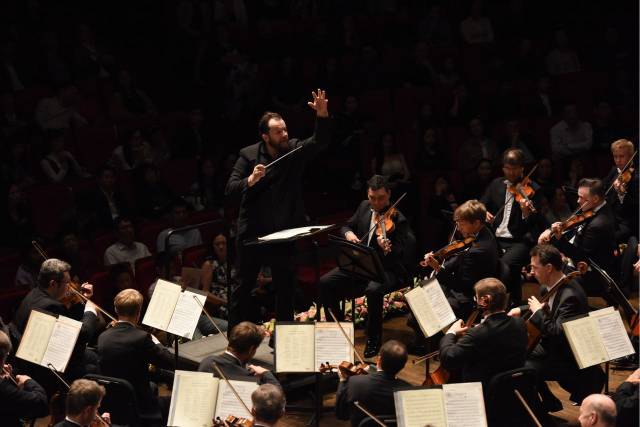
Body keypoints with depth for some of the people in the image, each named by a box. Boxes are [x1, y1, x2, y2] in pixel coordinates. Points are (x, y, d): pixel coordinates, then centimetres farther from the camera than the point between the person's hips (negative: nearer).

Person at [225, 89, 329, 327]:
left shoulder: (296, 150, -2)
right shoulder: (249, 155, -5)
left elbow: (321, 141, -17)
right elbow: (230, 189, -9)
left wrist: (322, 115, -34)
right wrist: (250, 180, -29)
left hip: (285, 231, 1)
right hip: (252, 232, -1)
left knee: (286, 287, 8)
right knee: (244, 285, 9)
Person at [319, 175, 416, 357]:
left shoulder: (398, 220, -15)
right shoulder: (364, 207, 5)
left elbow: (401, 258, -20)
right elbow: (347, 226, 19)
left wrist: (387, 250, -42)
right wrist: (348, 233, -6)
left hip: (387, 269, -6)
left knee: (374, 290, -38)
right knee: (325, 282, -11)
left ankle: (373, 338, -18)